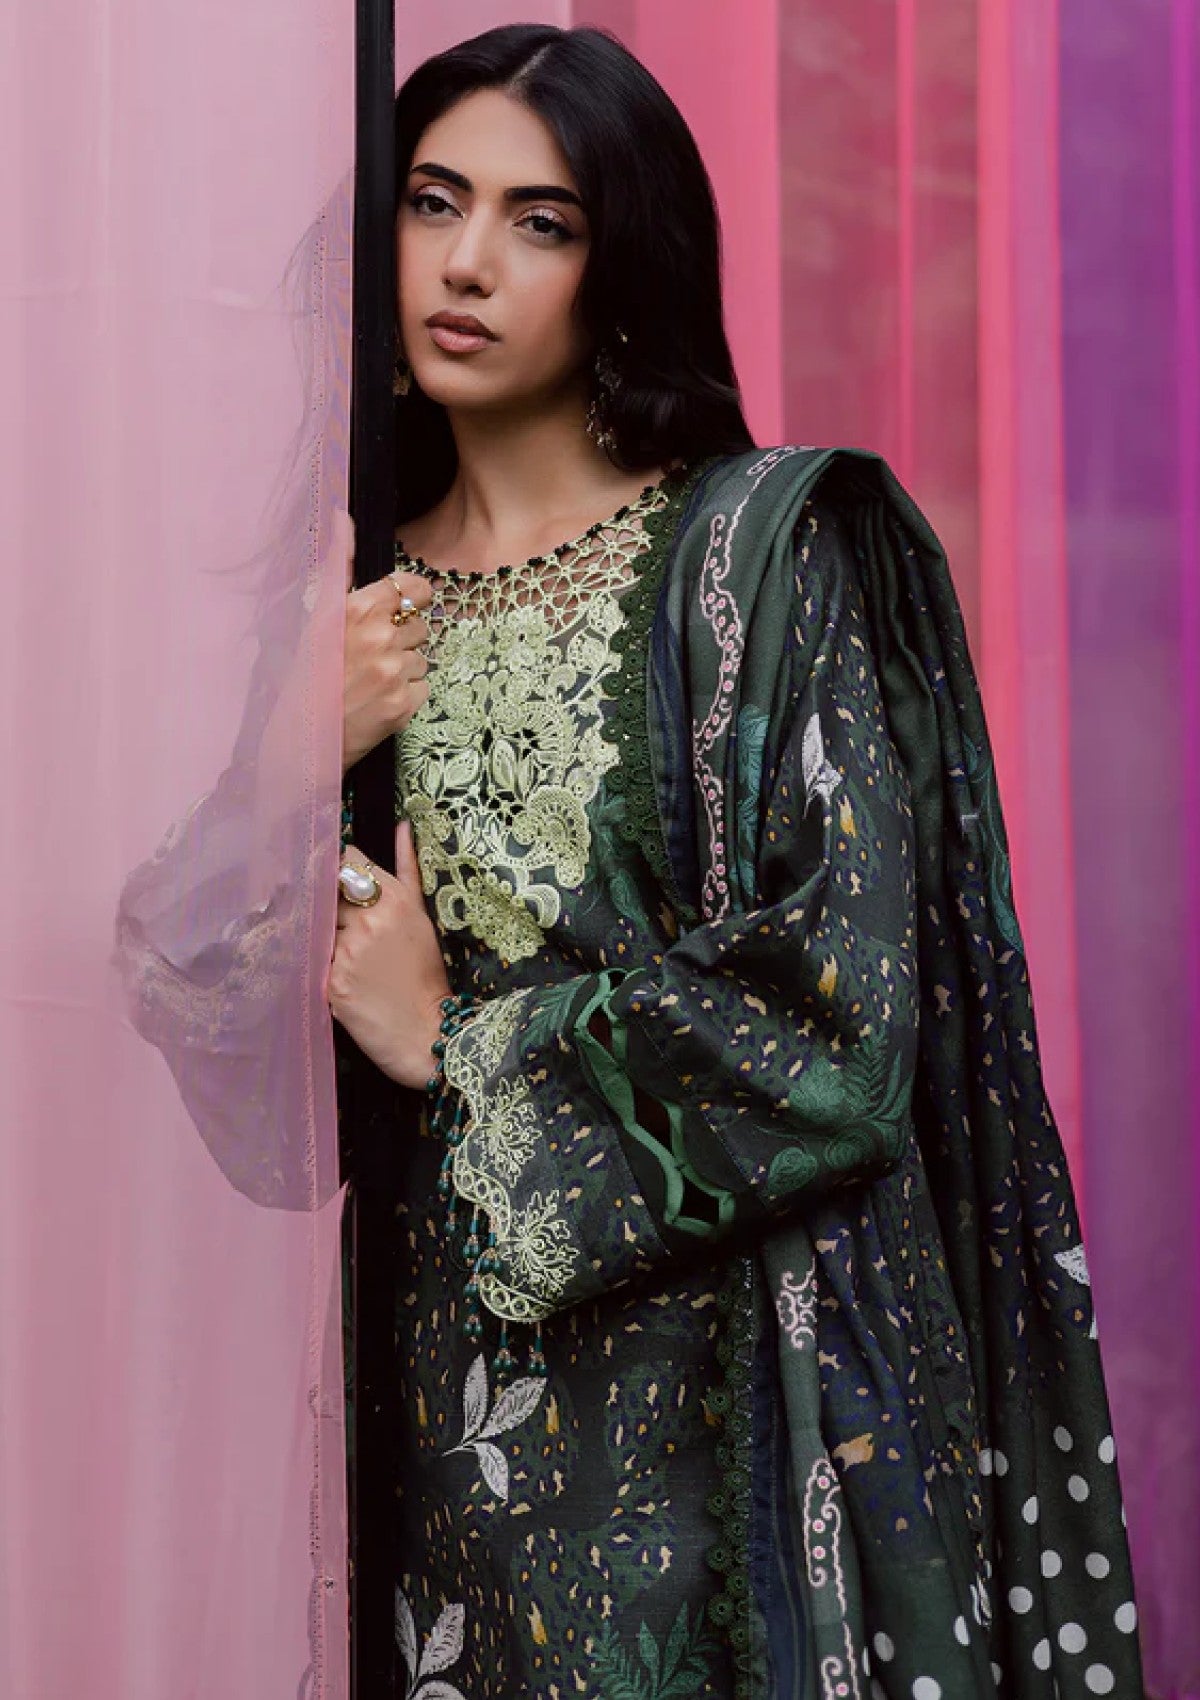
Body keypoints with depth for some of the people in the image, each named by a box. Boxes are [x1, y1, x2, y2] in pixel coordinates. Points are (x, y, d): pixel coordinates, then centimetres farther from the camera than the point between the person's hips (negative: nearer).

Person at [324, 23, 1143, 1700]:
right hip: (441, 1360, 4)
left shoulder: (761, 550, -8)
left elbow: (836, 1005, -15)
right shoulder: (356, 594, 7)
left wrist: (461, 1045, -9)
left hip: (706, 1357, -4)